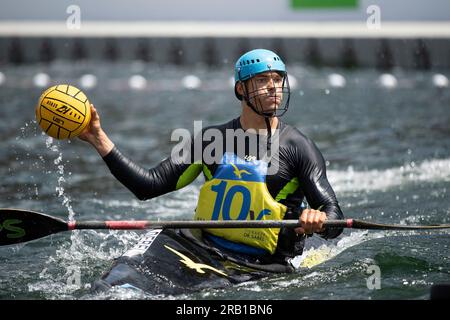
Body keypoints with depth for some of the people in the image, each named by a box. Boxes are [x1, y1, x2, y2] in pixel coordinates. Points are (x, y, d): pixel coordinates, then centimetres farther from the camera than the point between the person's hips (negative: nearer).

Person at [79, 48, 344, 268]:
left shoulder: (297, 146, -1)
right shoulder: (212, 139, 11)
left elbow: (334, 217, -7)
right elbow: (150, 185, 9)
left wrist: (318, 222, -32)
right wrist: (100, 140, 2)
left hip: (260, 266, -3)